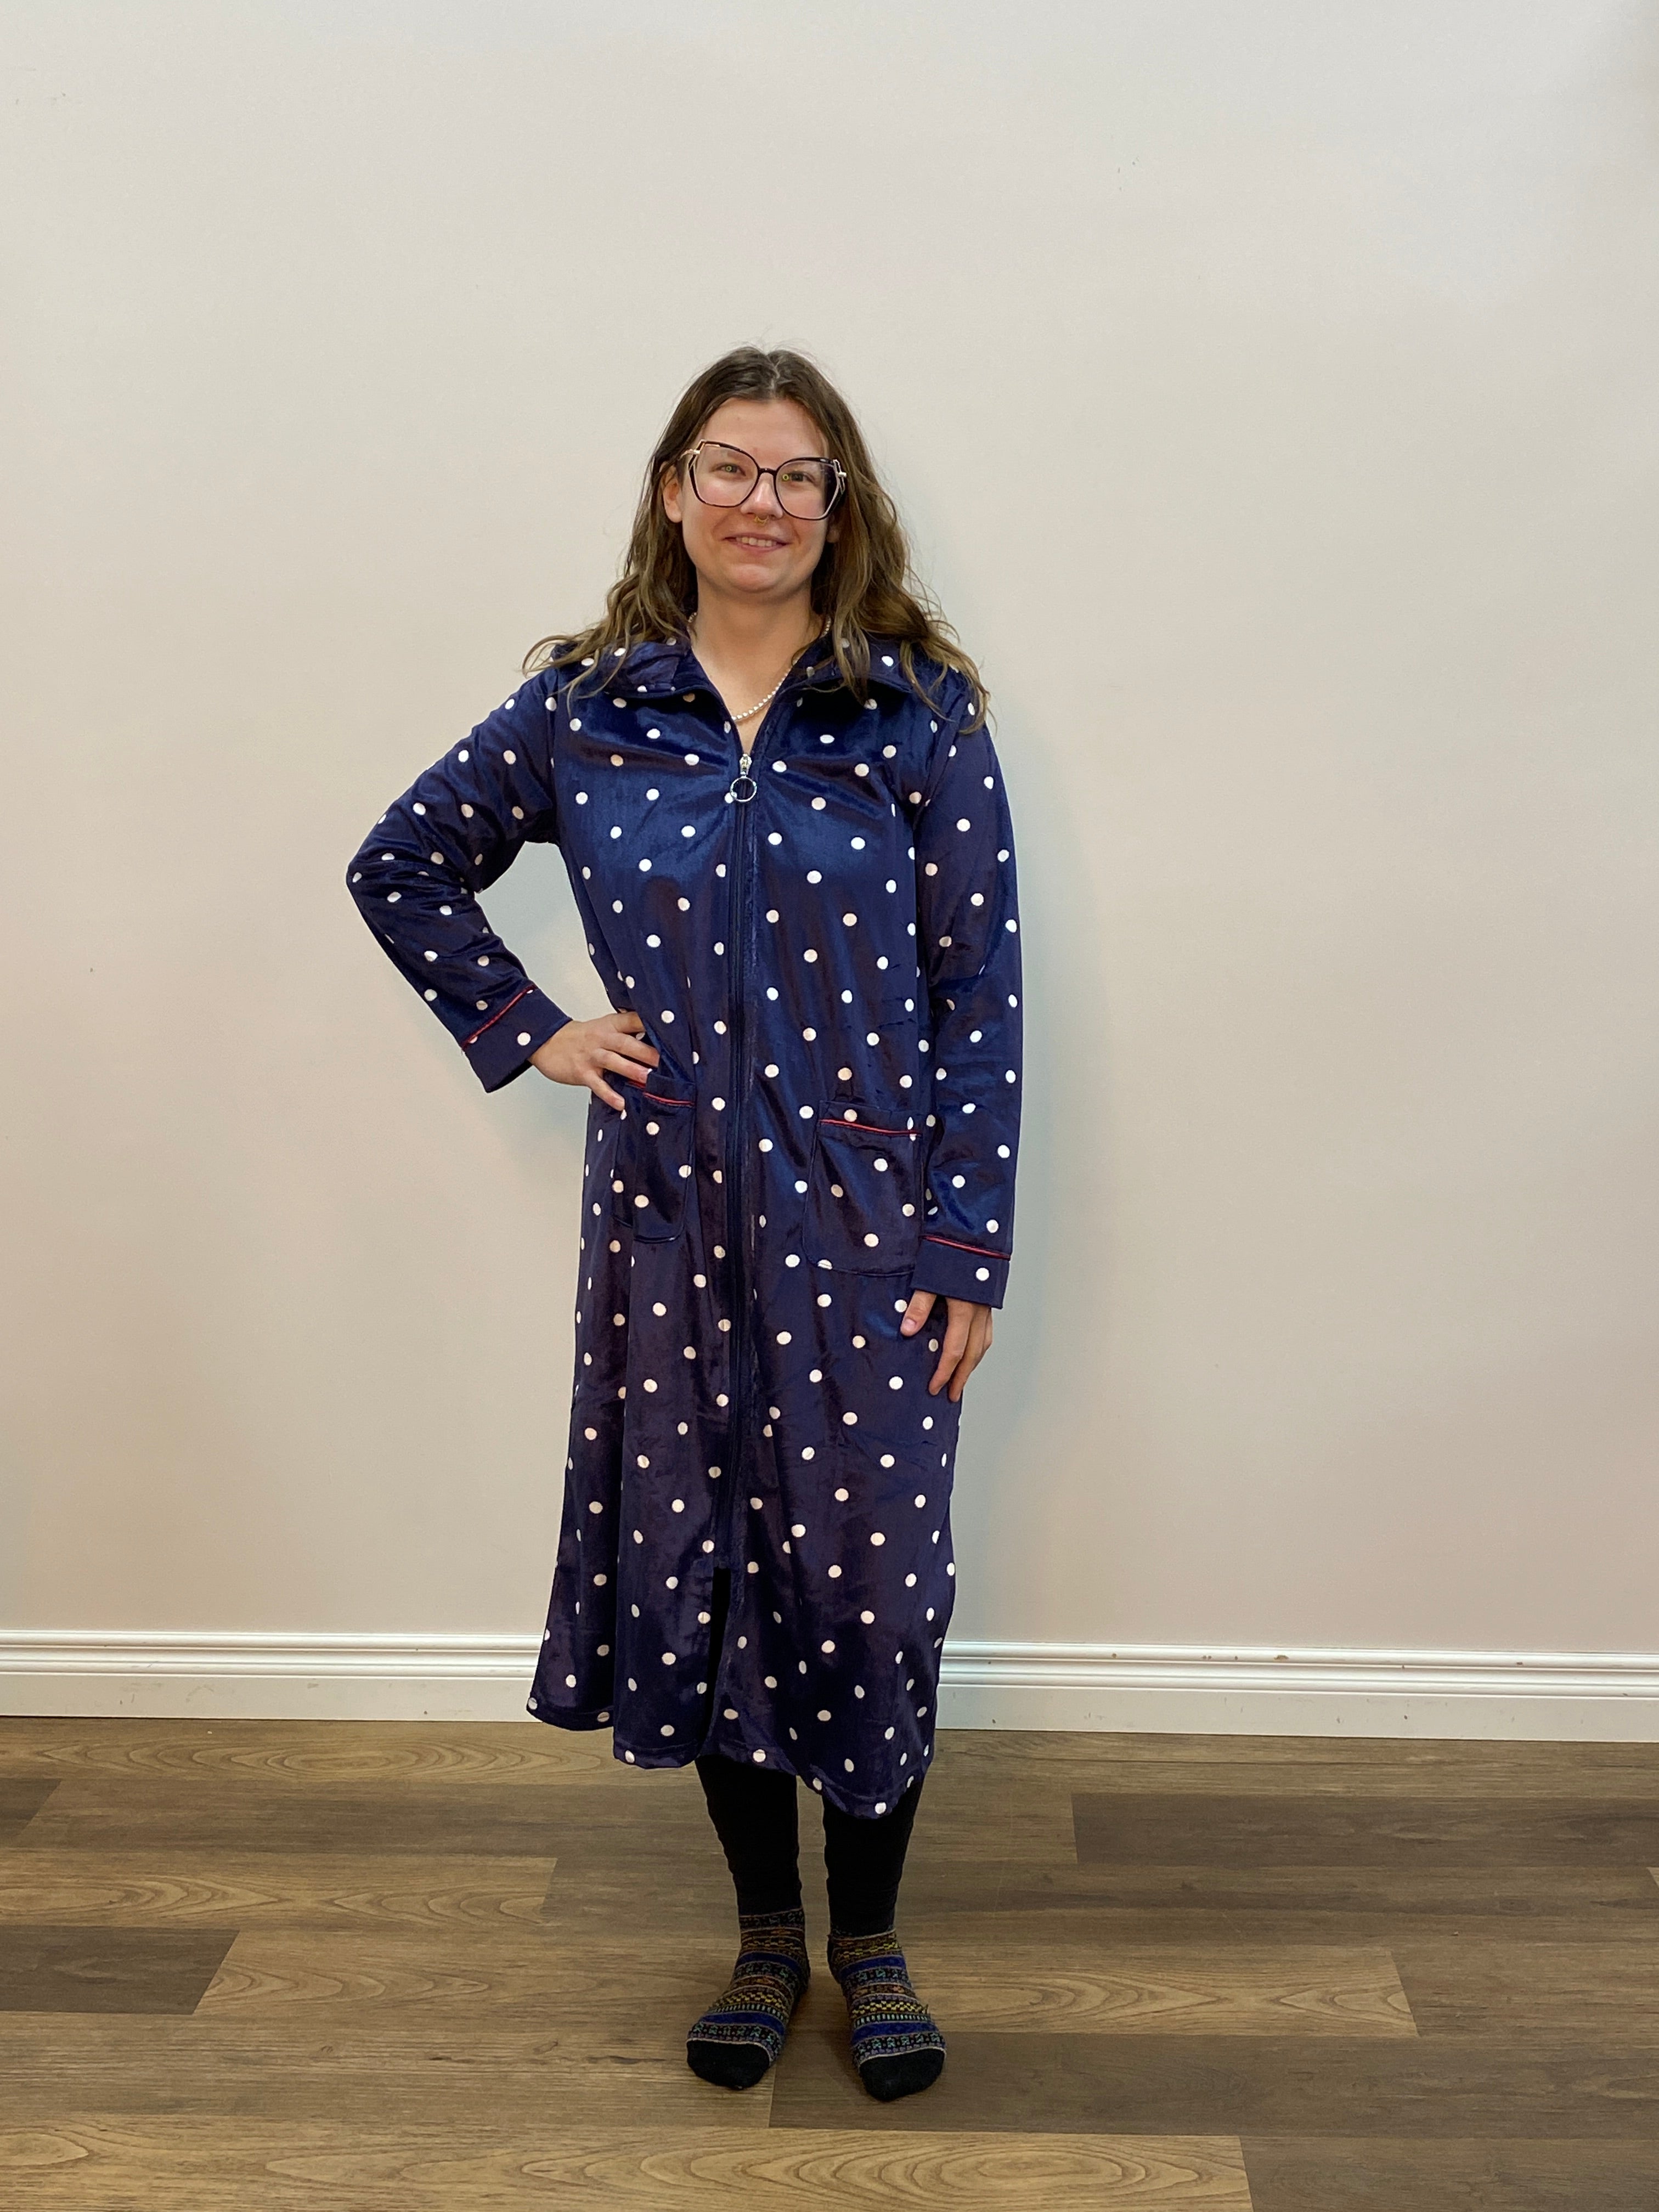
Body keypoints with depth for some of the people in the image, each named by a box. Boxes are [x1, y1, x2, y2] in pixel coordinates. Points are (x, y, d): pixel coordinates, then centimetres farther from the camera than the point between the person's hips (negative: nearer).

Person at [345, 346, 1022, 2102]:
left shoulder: (921, 712, -3)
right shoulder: (581, 708, 2)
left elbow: (981, 992, -4)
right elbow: (399, 868, 15)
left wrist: (970, 1249, -7)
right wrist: (522, 1029, 3)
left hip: (866, 1222, -1)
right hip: (670, 1215, 2)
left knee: (871, 1574, 4)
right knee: (698, 1564, 11)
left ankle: (868, 1935, 29)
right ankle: (764, 1926, 33)